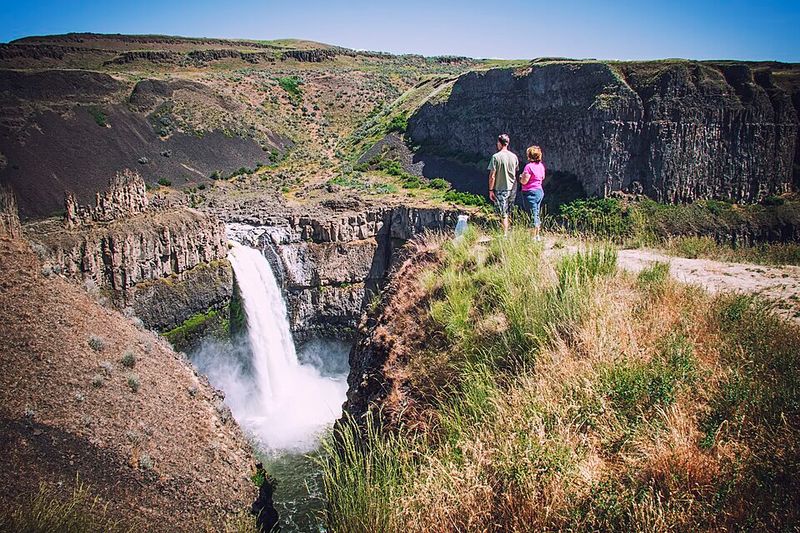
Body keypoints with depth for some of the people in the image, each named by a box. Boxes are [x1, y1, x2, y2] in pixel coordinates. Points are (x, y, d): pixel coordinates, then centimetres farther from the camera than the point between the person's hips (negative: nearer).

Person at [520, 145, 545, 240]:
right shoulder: (541, 165, 7)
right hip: (540, 191, 8)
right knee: (536, 214, 16)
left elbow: (524, 181, -19)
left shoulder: (529, 166, -18)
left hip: (531, 192, -8)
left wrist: (521, 177, 1)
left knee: (533, 215, -4)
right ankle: (537, 235, 23)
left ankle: (534, 237, 1)